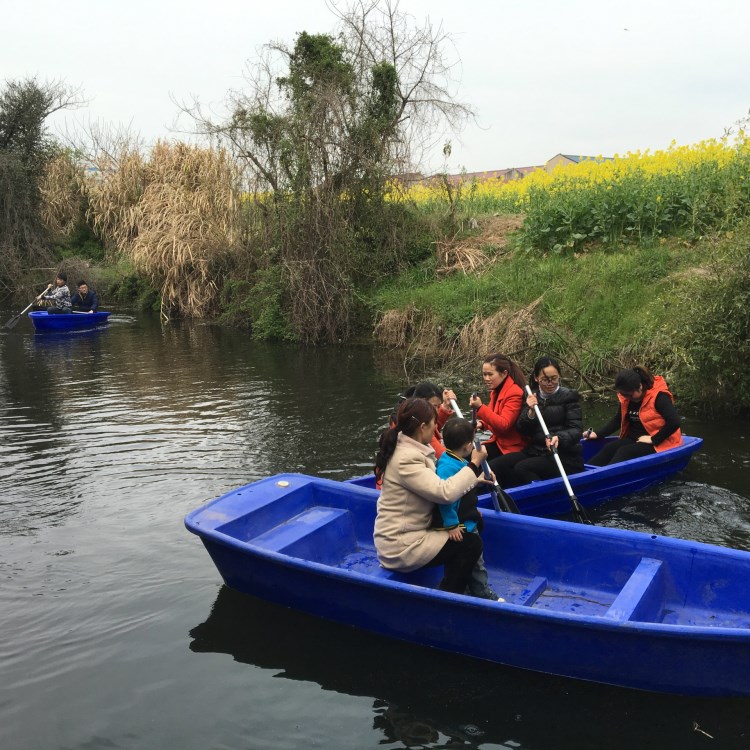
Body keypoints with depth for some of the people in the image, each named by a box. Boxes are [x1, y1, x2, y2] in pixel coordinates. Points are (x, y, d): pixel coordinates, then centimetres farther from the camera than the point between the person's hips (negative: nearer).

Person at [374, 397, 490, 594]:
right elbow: (445, 492, -30)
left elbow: (435, 484, 10)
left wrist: (474, 479, 3)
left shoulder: (411, 449, 5)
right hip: (401, 546, -10)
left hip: (406, 532, 10)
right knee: (471, 544, -6)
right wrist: (474, 465, -19)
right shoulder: (406, 459, -25)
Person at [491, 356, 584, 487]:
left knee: (521, 468, -27)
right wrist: (531, 412, -15)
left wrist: (559, 438, -31)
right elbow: (522, 430, 4)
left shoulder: (569, 396, -3)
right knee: (500, 464, -17)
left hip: (566, 457, -5)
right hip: (536, 451, 5)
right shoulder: (532, 397, 10)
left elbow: (576, 430, -11)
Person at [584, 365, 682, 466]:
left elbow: (674, 422, -25)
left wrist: (653, 439, -20)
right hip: (634, 439, 7)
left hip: (658, 443, -6)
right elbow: (617, 420, 10)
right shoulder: (626, 398, 4)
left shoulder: (658, 396, -17)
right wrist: (597, 434, -3)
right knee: (609, 448, -20)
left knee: (624, 452, -30)